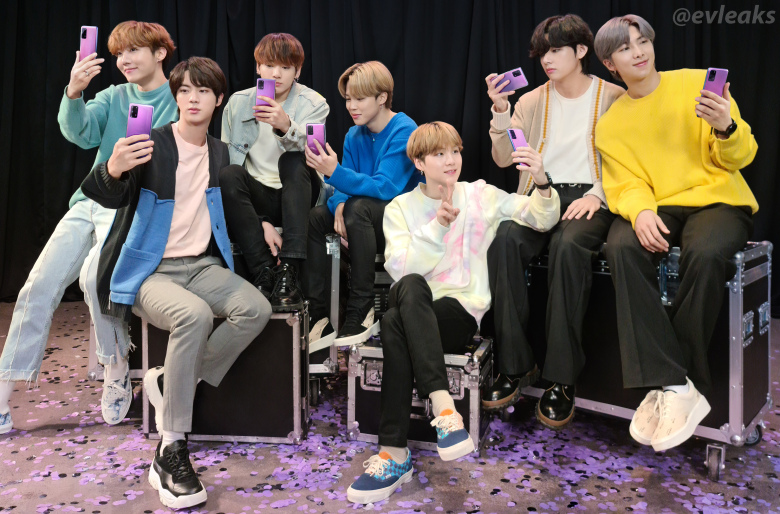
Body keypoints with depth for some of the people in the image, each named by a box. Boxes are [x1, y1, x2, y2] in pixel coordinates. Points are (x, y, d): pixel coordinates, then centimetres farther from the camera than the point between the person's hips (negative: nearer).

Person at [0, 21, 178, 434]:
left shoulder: (180, 103, 2)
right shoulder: (113, 97, 15)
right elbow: (80, 133, -4)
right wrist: (73, 93, -22)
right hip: (91, 202, 5)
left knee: (94, 274, -30)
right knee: (39, 284, -7)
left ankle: (117, 370, -7)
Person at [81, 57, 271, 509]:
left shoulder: (220, 152, 11)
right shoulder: (151, 144, -7)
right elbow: (109, 197, -22)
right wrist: (113, 170, -43)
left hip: (202, 265, 5)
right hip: (149, 270, -5)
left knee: (256, 309, -23)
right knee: (195, 315, -36)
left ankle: (169, 382, -5)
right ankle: (170, 452, -25)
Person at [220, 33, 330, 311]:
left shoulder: (314, 104, -2)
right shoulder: (238, 103, 2)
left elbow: (305, 145, -25)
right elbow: (227, 161, -4)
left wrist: (285, 126, -51)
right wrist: (261, 222, -16)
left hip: (296, 195, -1)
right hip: (257, 197, 2)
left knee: (293, 161, -32)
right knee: (228, 175, -29)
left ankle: (288, 271, -38)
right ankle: (264, 272, -32)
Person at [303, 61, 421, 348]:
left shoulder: (404, 132, -13)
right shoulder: (354, 135, 8)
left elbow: (385, 187, -26)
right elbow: (345, 188, 4)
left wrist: (334, 173, -37)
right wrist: (339, 205, -21)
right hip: (370, 221, 7)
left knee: (359, 207, -34)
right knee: (312, 218, -14)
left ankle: (361, 312, -27)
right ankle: (318, 315, -13)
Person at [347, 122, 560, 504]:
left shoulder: (481, 196, 12)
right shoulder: (400, 208, 11)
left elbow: (543, 220, 7)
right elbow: (400, 268, -5)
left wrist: (542, 184, -12)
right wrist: (438, 226, -14)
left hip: (462, 311, -1)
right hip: (414, 311, 1)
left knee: (395, 323, -33)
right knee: (411, 286, -36)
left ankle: (394, 454, -31)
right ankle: (443, 406, -41)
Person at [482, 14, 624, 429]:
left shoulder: (613, 98, 9)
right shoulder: (533, 101, 16)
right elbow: (504, 158, 6)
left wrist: (597, 194, -13)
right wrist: (500, 111, -7)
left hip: (590, 198, -2)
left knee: (568, 246, -37)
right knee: (504, 239, -32)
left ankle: (560, 379, -29)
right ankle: (515, 365, -23)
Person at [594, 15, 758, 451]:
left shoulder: (696, 84, 3)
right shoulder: (610, 124, 11)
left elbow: (738, 158, -1)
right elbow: (626, 184, 1)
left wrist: (726, 128, -24)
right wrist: (640, 212, -22)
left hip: (718, 200, -2)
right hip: (658, 209, 2)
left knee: (705, 253, -36)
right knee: (623, 246, -31)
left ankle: (676, 387, -22)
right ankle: (673, 385, -32)